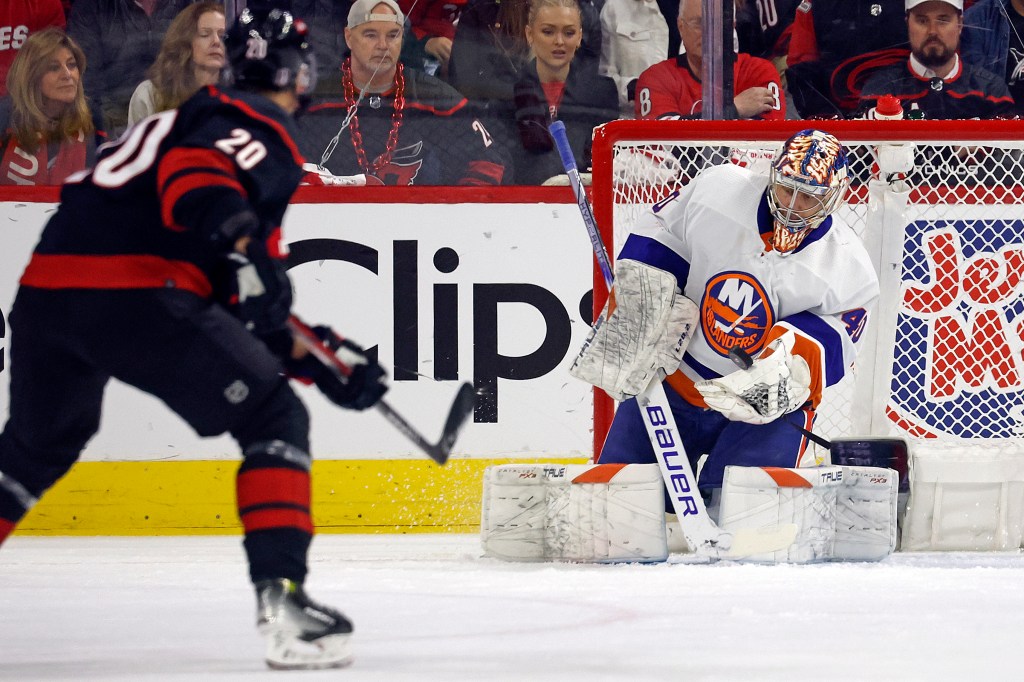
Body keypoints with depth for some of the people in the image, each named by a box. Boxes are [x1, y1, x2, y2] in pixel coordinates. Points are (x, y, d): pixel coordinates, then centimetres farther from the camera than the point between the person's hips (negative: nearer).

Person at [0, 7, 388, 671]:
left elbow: (244, 301, 36)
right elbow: (192, 172, -20)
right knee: (274, 419, 2)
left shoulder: (198, 114, 34)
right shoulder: (259, 131, 6)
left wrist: (315, 357, 34)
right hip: (134, 292, -9)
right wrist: (240, 243, -32)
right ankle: (282, 601, -10)